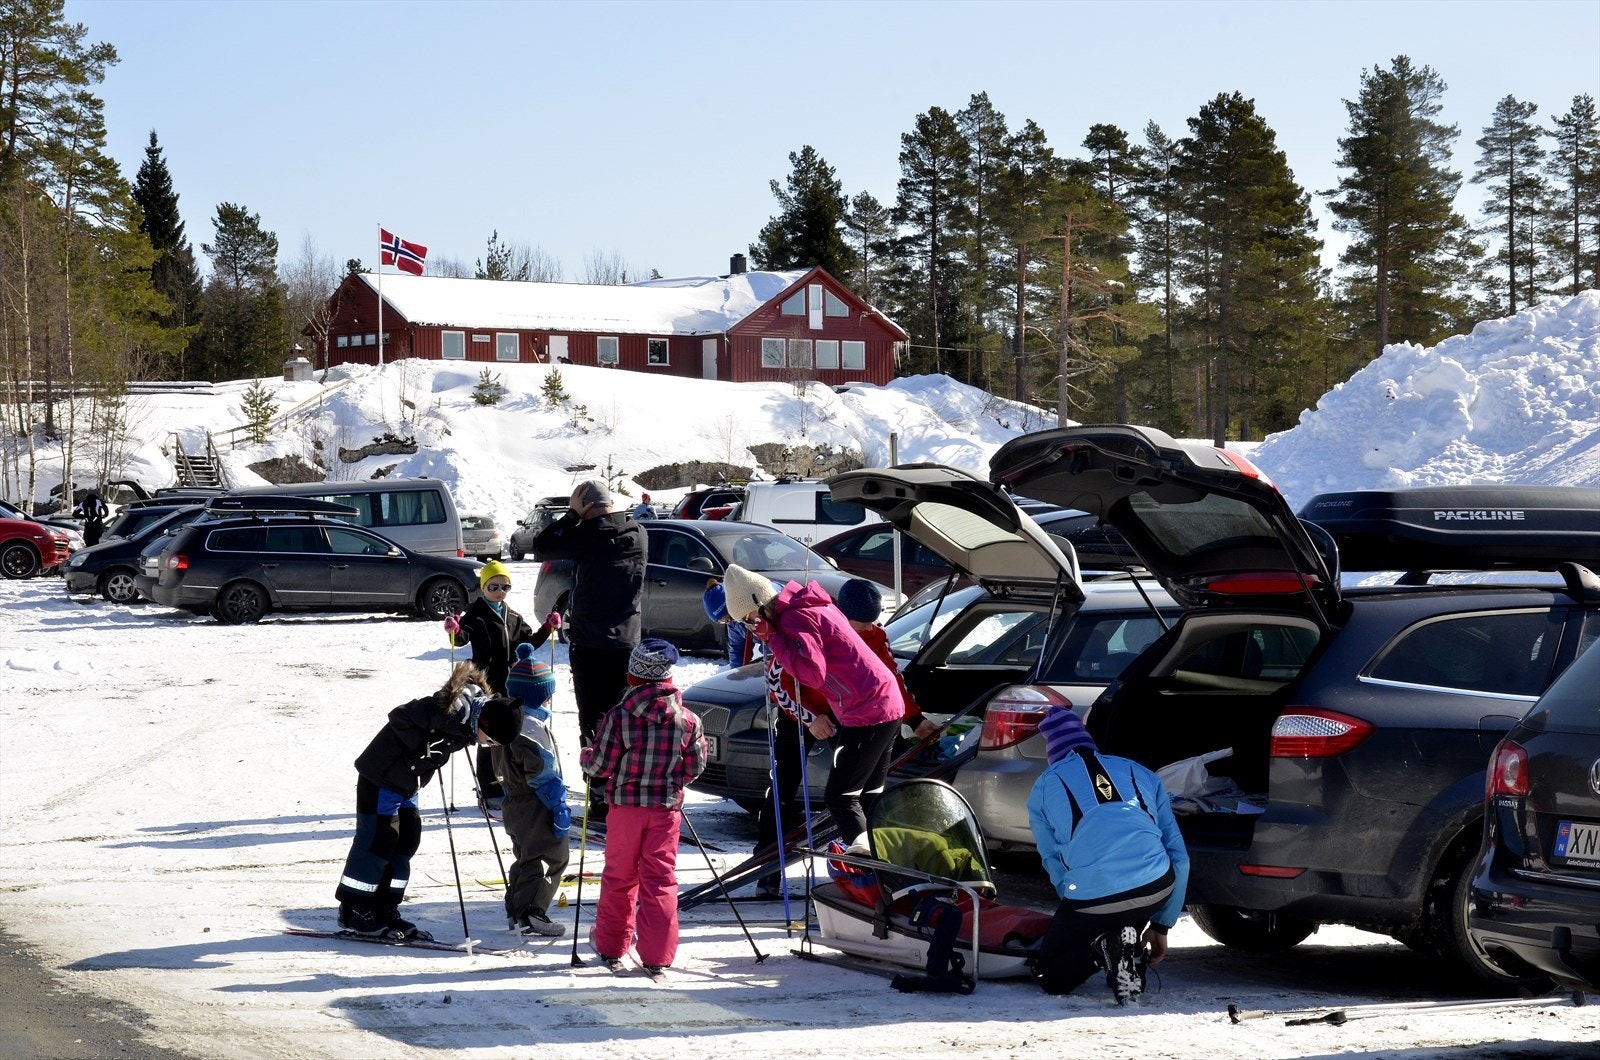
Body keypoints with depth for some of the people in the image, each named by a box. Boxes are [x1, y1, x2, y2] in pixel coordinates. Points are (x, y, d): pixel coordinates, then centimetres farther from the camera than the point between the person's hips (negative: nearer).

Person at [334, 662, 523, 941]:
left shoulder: (473, 711, -4)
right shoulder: (450, 710, -31)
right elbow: (400, 718, -29)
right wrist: (421, 748, -21)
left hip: (407, 782, 9)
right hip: (382, 774, -9)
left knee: (407, 840, 9)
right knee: (379, 839, -5)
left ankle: (385, 911, 15)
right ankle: (354, 911, 4)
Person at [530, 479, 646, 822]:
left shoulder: (587, 536, -16)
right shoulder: (637, 534, 1)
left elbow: (541, 547, -6)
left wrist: (572, 515, -4)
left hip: (589, 646, -5)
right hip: (626, 643, 5)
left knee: (593, 724, 0)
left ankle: (601, 801, -4)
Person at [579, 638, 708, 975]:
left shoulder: (618, 717, -11)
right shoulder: (688, 720, -5)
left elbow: (600, 766, -8)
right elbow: (695, 766, 4)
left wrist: (585, 757, 14)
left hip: (625, 804, -1)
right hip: (667, 808, 1)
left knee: (619, 876, 14)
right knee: (661, 878, 5)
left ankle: (611, 946, 25)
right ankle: (657, 956, 2)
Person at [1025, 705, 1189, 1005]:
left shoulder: (1043, 788, 20)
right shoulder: (1141, 774, 24)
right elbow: (1179, 857, 24)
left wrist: (1085, 918, 36)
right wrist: (1161, 925, 32)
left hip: (1091, 895, -2)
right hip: (1157, 888, 2)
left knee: (1050, 976, 22)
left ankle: (1105, 946, -8)